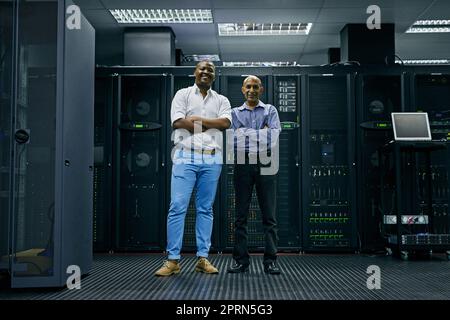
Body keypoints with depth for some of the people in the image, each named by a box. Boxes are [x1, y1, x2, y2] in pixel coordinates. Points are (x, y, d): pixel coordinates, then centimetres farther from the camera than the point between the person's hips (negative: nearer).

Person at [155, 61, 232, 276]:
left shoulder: (221, 100, 16)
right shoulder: (182, 95, 8)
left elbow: (226, 123, -3)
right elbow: (178, 122, -7)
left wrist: (197, 119, -7)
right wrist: (212, 125, -4)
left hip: (212, 159, 3)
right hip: (185, 156, -2)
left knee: (205, 209, 5)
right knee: (177, 207, -6)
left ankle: (203, 258, 11)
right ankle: (173, 260, -1)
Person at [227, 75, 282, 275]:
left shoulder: (270, 110, 12)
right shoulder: (235, 113, 14)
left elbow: (274, 135, -5)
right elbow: (234, 140, -2)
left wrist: (247, 133, -4)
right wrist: (261, 134, -3)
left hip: (265, 163, 0)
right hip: (243, 164, 1)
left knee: (269, 215, -2)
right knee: (241, 215, 1)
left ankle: (270, 261, 2)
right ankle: (241, 260, 7)